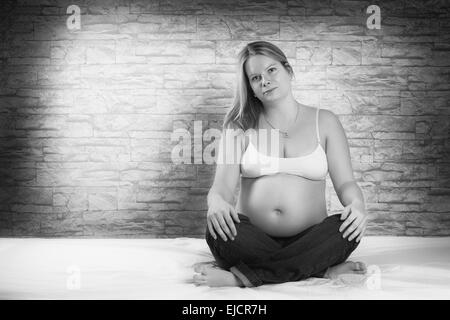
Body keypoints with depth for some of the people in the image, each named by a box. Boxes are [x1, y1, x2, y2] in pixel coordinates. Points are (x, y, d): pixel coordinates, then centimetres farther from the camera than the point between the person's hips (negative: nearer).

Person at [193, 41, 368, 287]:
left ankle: (242, 276, -27)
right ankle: (323, 269, -24)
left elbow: (345, 182, 4)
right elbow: (223, 185, -2)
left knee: (346, 228, -30)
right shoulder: (240, 127, 9)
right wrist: (217, 202, -27)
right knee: (217, 228, -32)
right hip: (253, 240, 0)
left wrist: (357, 205, -20)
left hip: (309, 238, 1)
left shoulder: (323, 122, 10)